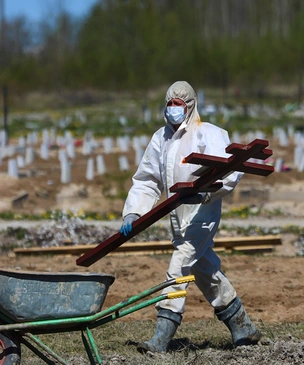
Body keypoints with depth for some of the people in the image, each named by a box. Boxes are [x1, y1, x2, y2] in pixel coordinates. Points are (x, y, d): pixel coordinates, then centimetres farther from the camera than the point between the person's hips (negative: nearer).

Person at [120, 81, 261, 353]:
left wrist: (203, 190, -34)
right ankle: (244, 329, 28)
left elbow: (231, 172, -19)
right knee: (207, 274, 15)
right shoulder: (161, 139, 13)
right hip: (178, 218, 8)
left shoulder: (208, 135, -9)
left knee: (178, 271, -15)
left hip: (202, 215, -8)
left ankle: (161, 338, -16)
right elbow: (146, 182, 14)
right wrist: (133, 213, 2)